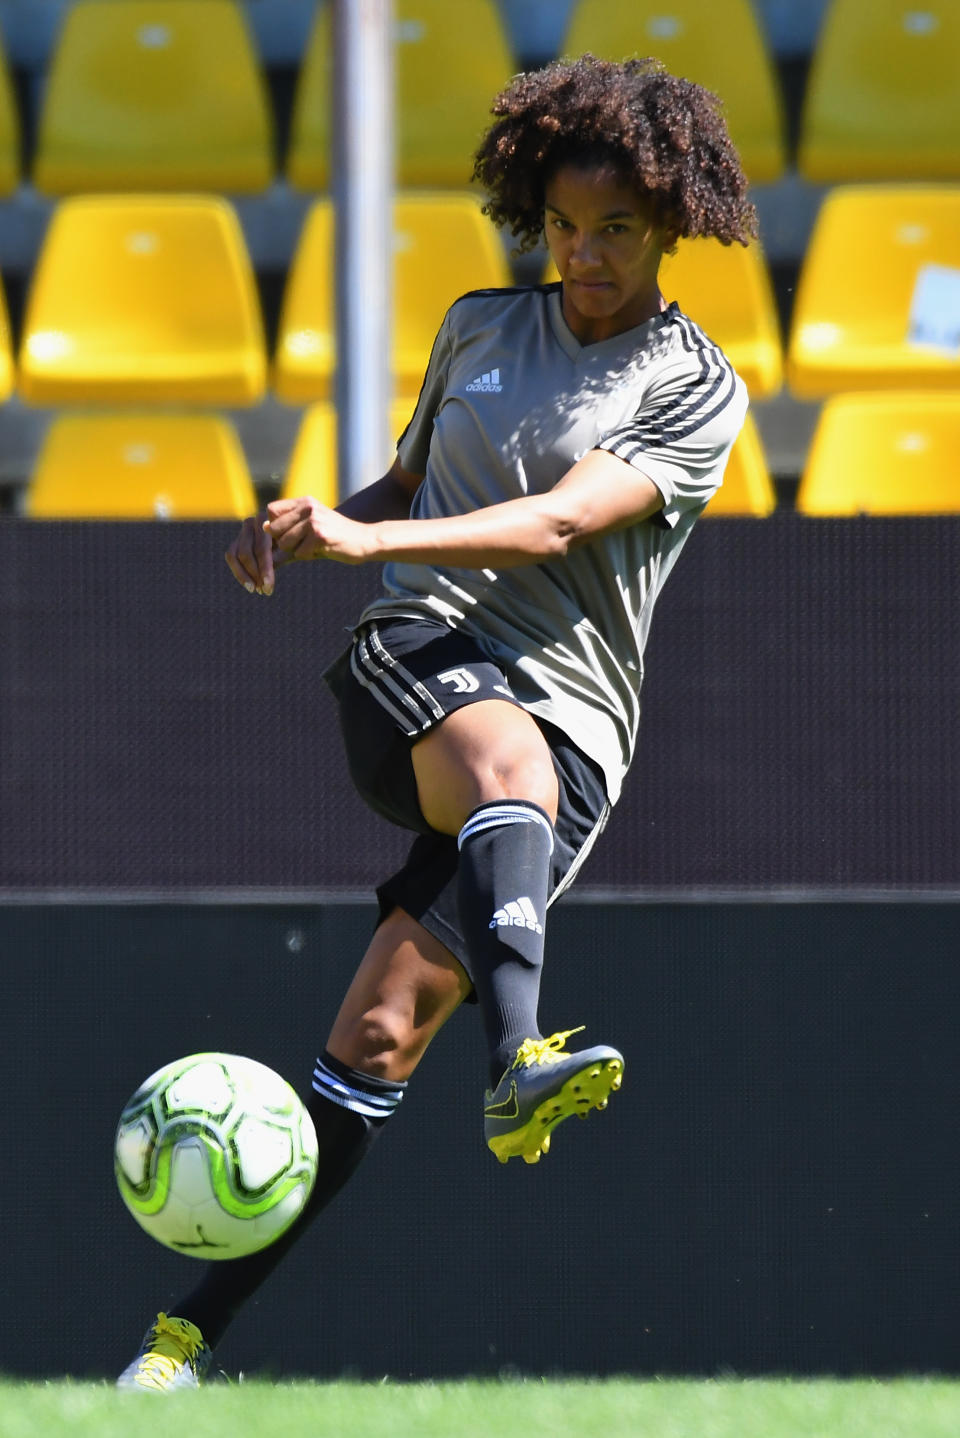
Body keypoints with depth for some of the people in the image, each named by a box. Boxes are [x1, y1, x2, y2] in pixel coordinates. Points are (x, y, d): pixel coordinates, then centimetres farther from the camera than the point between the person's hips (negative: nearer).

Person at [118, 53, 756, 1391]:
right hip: (416, 664, 2)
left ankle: (193, 1330, -10)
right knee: (510, 759, -38)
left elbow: (557, 524, -11)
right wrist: (310, 521, 9)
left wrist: (367, 539, -23)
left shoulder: (696, 392, 3)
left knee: (382, 1030, -15)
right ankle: (522, 1063, -62)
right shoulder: (481, 328, 19)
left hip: (573, 713, -2)